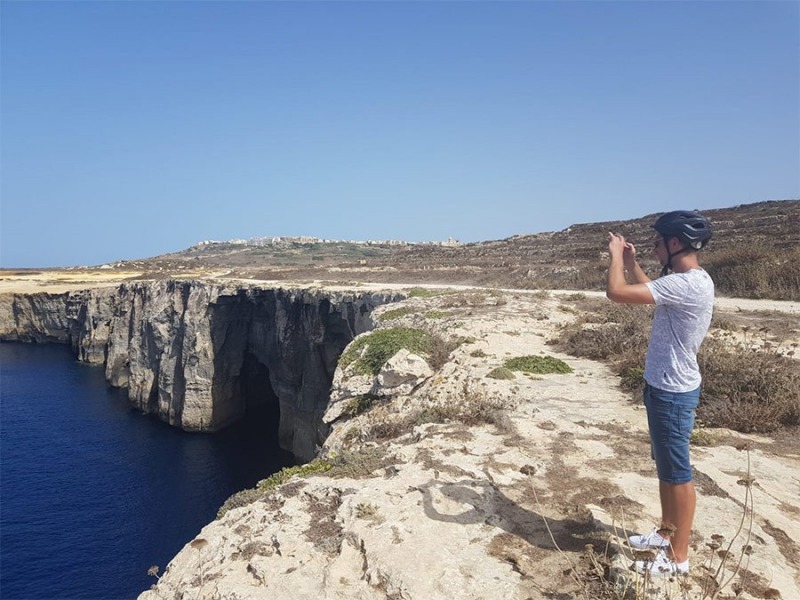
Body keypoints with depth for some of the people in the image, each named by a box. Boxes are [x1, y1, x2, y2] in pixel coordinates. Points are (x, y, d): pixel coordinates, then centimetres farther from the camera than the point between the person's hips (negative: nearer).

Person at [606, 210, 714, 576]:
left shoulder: (688, 284, -26)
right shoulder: (686, 281, 7)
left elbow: (617, 293, -30)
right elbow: (651, 293, 28)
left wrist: (616, 254, -13)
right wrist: (631, 263, 18)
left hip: (673, 392, -10)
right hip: (665, 387, 10)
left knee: (677, 473, 3)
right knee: (665, 467, 21)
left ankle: (678, 557, 17)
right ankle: (667, 533, 37)